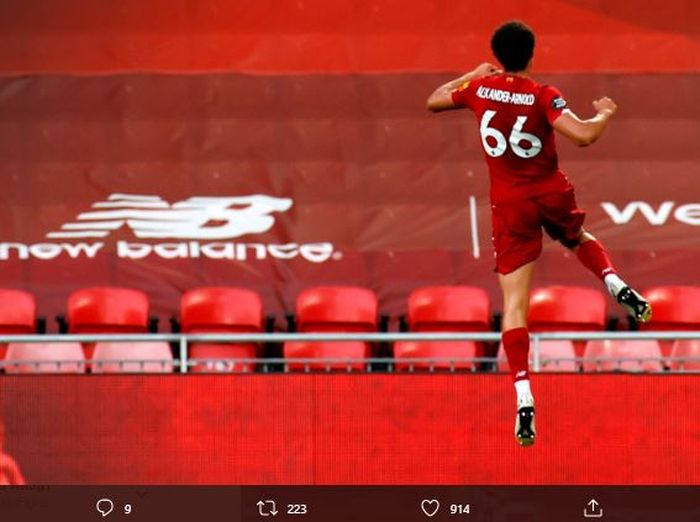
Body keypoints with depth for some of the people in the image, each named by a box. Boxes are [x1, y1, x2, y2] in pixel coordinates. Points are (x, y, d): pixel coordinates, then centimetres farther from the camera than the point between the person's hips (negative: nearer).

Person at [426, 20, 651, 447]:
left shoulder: (479, 88, -3)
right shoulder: (543, 96, -13)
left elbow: (433, 102, 15)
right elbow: (583, 135, -24)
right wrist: (606, 114, -3)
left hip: (510, 205, 0)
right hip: (553, 194, 0)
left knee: (515, 305, -3)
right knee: (579, 238, 37)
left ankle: (524, 401, -16)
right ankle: (617, 285, 8)